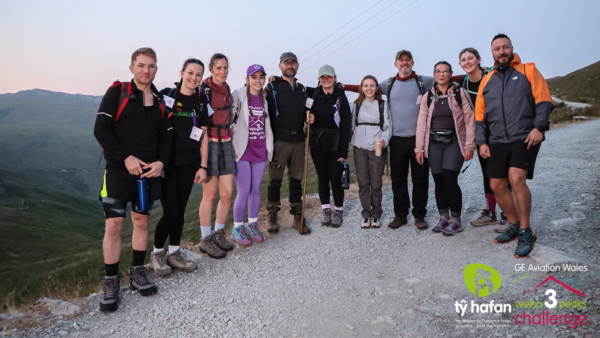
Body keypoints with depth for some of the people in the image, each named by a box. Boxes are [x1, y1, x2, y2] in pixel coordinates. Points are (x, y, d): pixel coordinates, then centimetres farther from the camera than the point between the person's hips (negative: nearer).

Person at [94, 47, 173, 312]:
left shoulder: (160, 101, 10)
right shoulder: (117, 92, -2)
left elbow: (166, 136, 11)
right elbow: (101, 129, -8)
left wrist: (161, 162, -6)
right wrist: (126, 158, -15)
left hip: (149, 171, 4)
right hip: (118, 170, -4)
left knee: (141, 221, 11)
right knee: (114, 224, -6)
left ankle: (137, 274, 26)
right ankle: (110, 282, 8)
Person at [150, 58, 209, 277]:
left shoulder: (200, 103, 10)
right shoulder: (166, 95, -5)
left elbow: (203, 136, 10)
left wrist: (203, 166, 6)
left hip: (188, 163, 4)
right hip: (166, 161, -4)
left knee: (180, 210, 10)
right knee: (171, 211, -5)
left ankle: (174, 253, 24)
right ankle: (157, 253, 18)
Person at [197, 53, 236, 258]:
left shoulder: (227, 90, 12)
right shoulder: (203, 89, -9)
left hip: (225, 144, 6)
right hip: (208, 144, -6)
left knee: (227, 193, 5)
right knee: (210, 194, -2)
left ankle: (219, 234, 23)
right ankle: (205, 240, 13)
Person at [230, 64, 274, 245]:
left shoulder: (265, 98, 10)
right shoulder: (238, 95, -7)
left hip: (260, 151, 5)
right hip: (243, 151, -5)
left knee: (256, 190, 10)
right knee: (244, 192, -4)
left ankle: (252, 225, 26)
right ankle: (237, 228, 14)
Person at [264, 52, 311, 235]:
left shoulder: (302, 89, 17)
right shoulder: (272, 87, 1)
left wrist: (308, 116, 3)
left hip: (298, 141, 5)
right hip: (279, 141, -4)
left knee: (296, 180, 8)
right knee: (275, 180, 1)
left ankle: (298, 217, 16)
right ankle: (272, 217, 14)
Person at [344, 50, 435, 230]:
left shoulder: (424, 81, 4)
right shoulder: (389, 84, 10)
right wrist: (343, 86, 5)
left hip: (419, 138, -1)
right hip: (397, 139, 2)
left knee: (420, 179, 5)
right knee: (398, 179, 7)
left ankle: (419, 215, 17)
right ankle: (400, 215, 20)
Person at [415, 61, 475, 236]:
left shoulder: (460, 93, 2)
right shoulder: (428, 97, 11)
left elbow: (469, 120, -1)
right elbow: (421, 123, 10)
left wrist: (469, 146, -7)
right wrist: (419, 148, 5)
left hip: (454, 141, -3)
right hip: (434, 143, 4)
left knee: (449, 179, -12)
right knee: (438, 181, 5)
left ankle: (456, 220, 1)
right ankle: (444, 218, 17)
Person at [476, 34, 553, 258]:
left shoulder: (528, 71, 6)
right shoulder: (487, 81, 16)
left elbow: (544, 100, -2)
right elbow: (480, 115, 15)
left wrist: (538, 127, -15)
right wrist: (482, 142, 7)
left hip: (525, 138, -5)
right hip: (497, 142, 5)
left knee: (516, 178, -21)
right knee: (497, 185, 3)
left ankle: (526, 233, -7)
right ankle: (514, 226, 24)